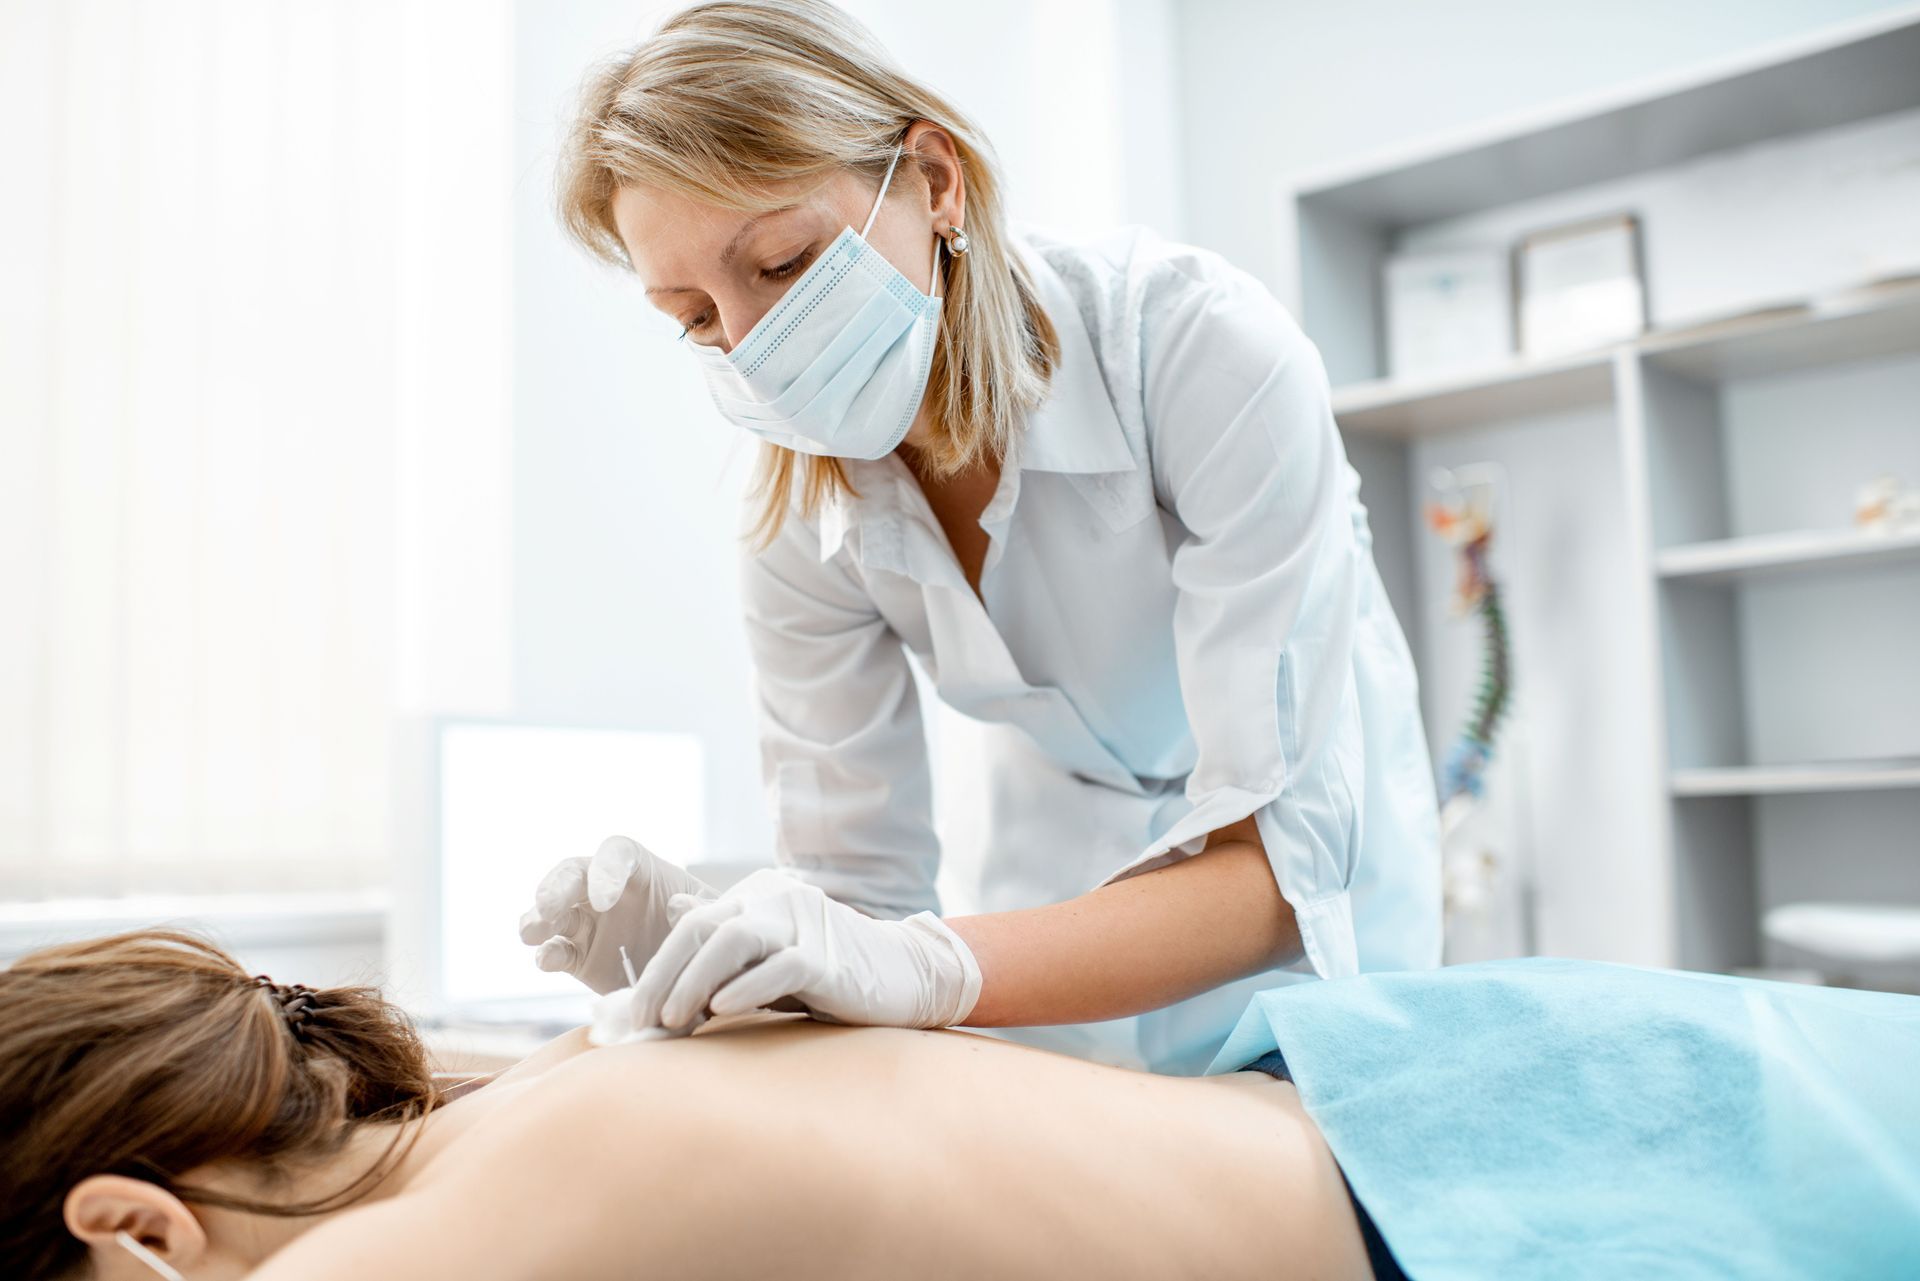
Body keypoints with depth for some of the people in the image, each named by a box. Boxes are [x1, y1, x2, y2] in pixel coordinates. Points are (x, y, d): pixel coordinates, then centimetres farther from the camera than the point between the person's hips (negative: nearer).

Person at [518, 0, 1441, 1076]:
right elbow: (861, 885, -15)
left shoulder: (1204, 348, -35)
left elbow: (1275, 859, -37)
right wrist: (695, 932, -38)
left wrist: (933, 967, -51)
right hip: (1071, 834, 3)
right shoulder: (800, 527, -21)